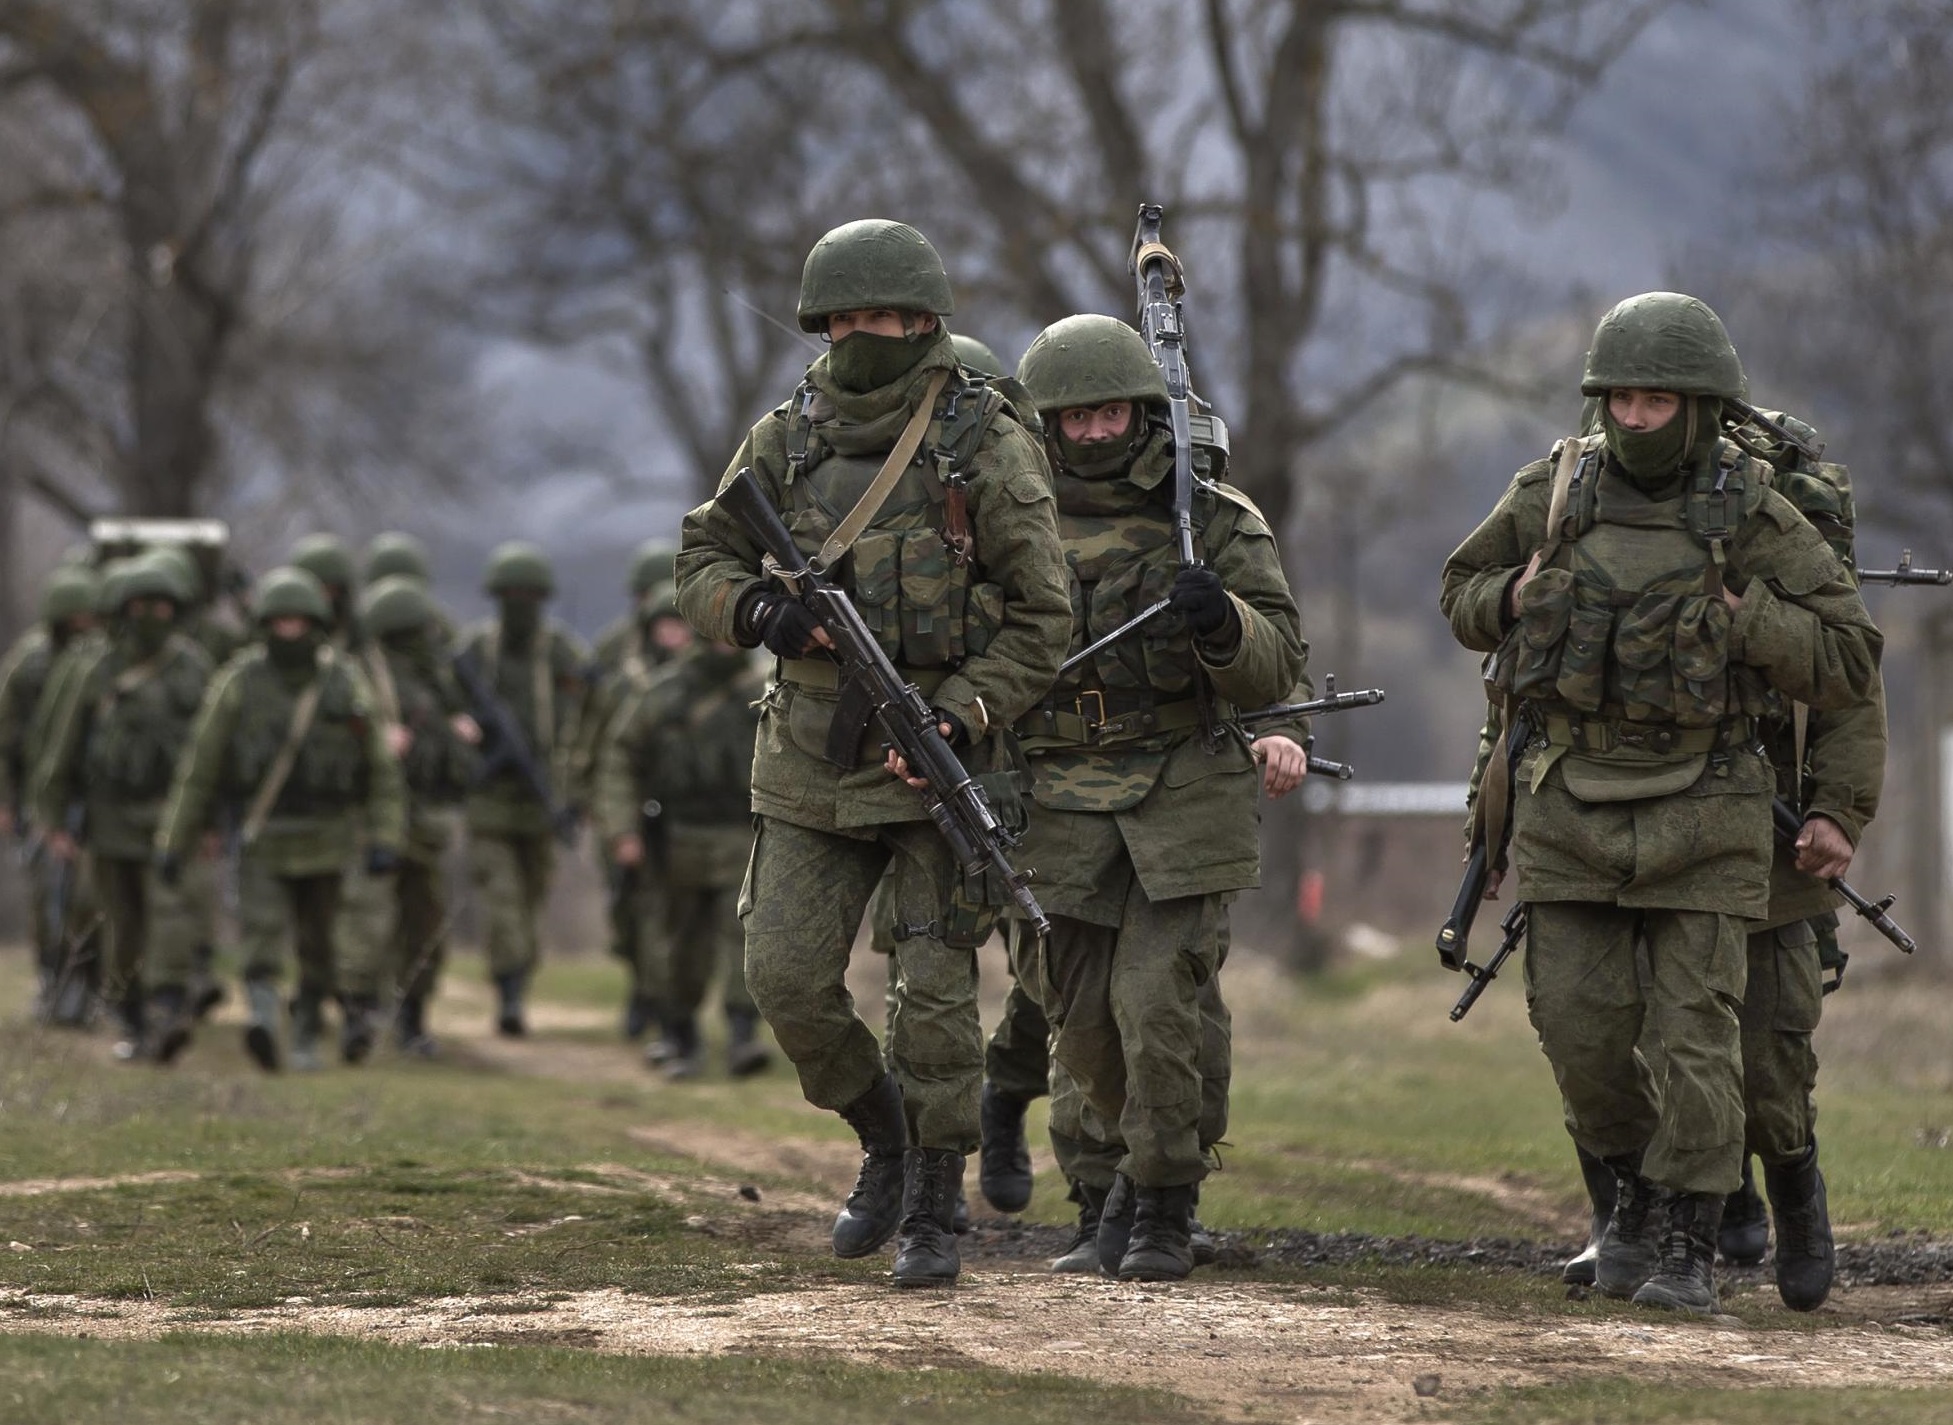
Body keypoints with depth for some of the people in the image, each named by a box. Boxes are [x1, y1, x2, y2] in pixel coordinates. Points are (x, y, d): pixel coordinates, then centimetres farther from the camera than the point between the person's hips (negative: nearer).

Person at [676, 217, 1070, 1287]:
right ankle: (884, 1139, 23)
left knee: (935, 988, -4)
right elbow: (701, 565, 11)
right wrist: (757, 611, -12)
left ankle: (931, 1214, 8)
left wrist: (960, 720, -17)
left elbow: (1039, 617, -6)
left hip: (940, 753, -4)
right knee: (786, 977, -1)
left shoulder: (987, 448, -6)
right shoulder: (786, 441, 5)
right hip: (812, 759, 4)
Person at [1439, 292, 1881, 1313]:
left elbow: (1849, 664, -6)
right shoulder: (1553, 492, 1)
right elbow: (1462, 595, 16)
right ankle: (1635, 1185, 26)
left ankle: (1693, 1246, 6)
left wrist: (1736, 615, -17)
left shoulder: (1755, 518, -7)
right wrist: (1518, 598, -5)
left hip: (1701, 809, -3)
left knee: (1696, 1027, -3)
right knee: (1577, 1019, 1)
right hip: (1571, 802, 3)